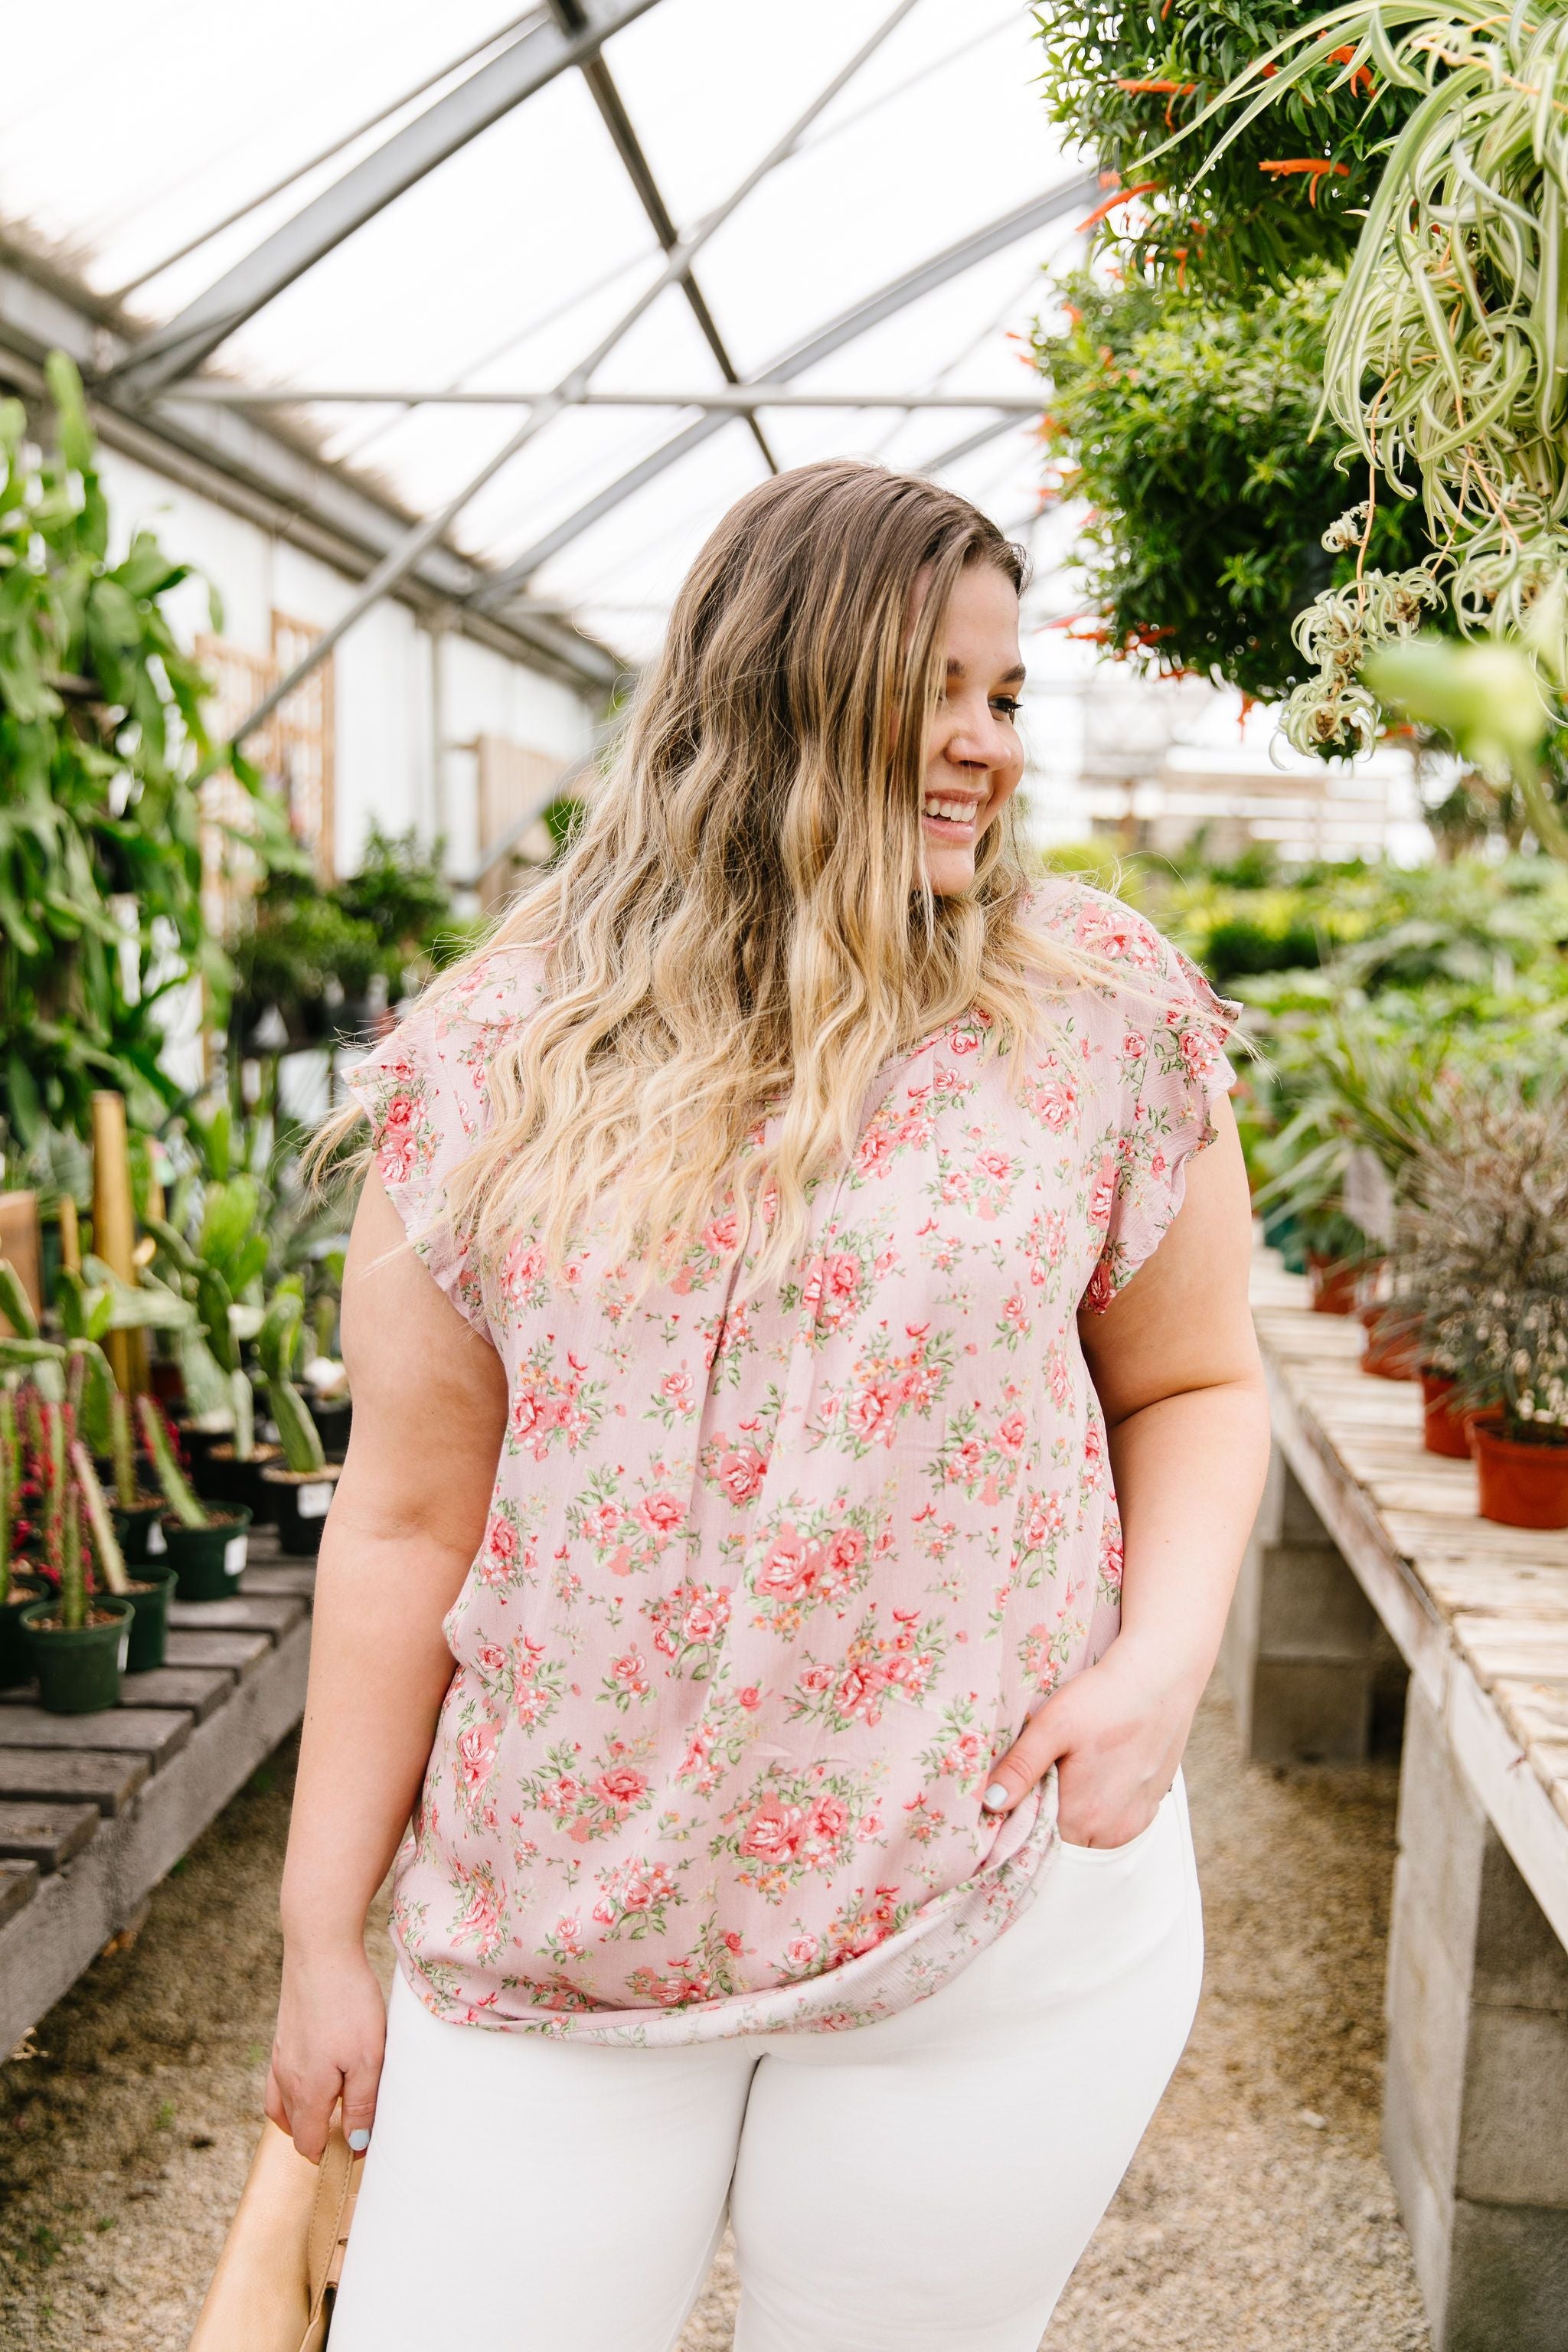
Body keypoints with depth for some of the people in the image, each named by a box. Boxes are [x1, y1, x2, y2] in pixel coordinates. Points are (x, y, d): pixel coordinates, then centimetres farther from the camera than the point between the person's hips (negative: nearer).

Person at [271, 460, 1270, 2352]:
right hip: (544, 1948, 1)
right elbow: (409, 1516, 0)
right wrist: (324, 1930, 4)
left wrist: (1163, 1659, -12)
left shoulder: (1103, 1007, -3)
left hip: (991, 1942, 0)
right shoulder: (500, 1060, -2)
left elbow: (1194, 1382, 7)